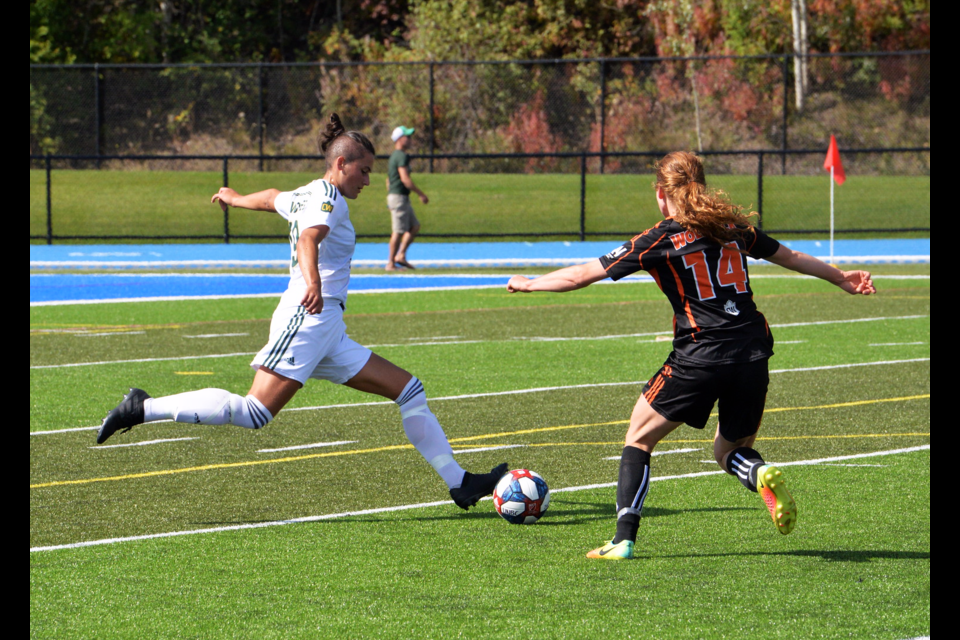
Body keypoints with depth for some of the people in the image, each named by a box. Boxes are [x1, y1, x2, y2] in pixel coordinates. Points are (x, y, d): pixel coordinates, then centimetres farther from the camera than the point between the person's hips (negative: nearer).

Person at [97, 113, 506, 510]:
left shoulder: (307, 196, 21)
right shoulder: (328, 198, -7)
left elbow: (272, 198, 43)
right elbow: (308, 238, -28)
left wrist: (235, 198, 65)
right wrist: (312, 283, -48)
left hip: (327, 330, 11)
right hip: (307, 318, -11)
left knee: (409, 390, 6)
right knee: (253, 413, -21)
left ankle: (458, 483, 4)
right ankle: (144, 408, -14)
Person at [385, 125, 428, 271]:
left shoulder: (393, 156, 18)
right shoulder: (402, 156, -14)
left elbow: (388, 180, 22)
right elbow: (405, 178, -22)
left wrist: (390, 200, 25)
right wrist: (421, 194, -18)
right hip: (399, 197, -10)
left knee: (415, 226, 13)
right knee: (398, 231, -7)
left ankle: (400, 256, 10)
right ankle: (391, 263, -4)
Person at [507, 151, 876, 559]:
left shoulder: (659, 241, 1)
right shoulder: (734, 228, 14)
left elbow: (582, 275, 4)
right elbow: (790, 257, 28)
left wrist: (529, 284, 19)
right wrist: (840, 278, 43)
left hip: (700, 355, -4)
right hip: (753, 352, 5)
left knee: (639, 438, 13)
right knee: (730, 452, 23)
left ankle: (624, 540, 1)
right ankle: (760, 474, -13)